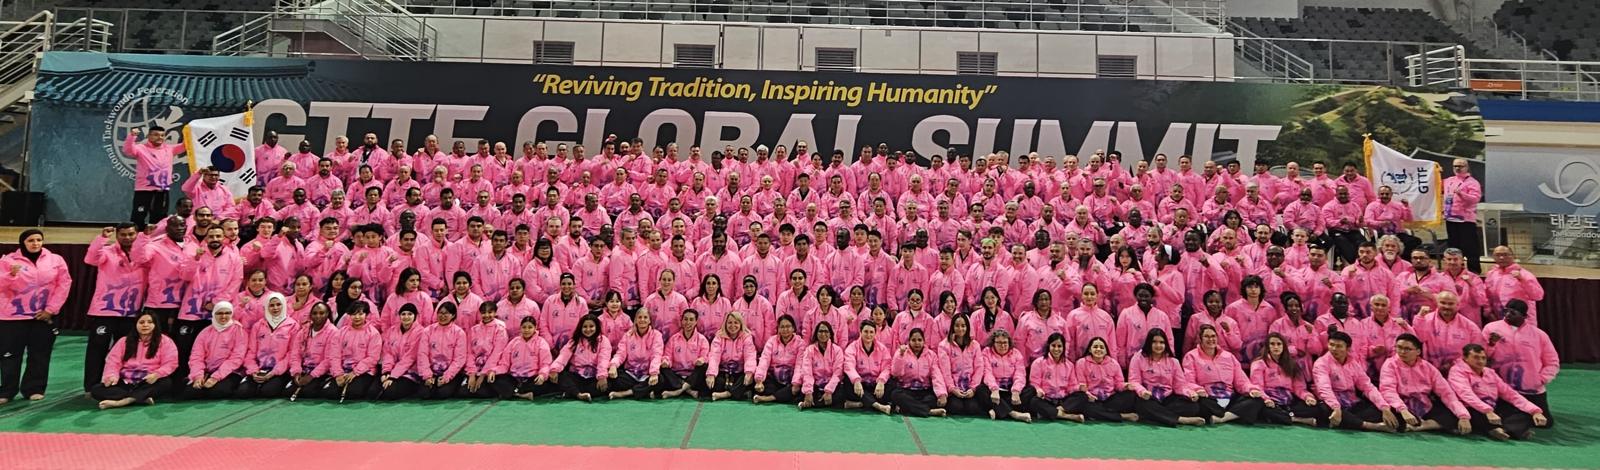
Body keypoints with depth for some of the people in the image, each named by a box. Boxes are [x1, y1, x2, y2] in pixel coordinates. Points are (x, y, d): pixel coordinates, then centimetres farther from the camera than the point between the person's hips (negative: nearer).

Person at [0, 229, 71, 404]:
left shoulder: (55, 260, 2)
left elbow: (64, 284, -1)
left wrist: (50, 309, -7)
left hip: (43, 316, 1)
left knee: (39, 355, 5)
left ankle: (34, 389, 14)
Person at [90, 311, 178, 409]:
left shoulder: (165, 341, 3)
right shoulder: (124, 341, 13)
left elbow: (170, 363, -5)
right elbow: (113, 361, 6)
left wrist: (156, 374, -24)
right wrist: (112, 376, -15)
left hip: (149, 382, -3)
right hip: (125, 383, 3)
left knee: (166, 382, -37)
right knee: (96, 389, -22)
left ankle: (119, 402, -40)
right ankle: (143, 398, -35)